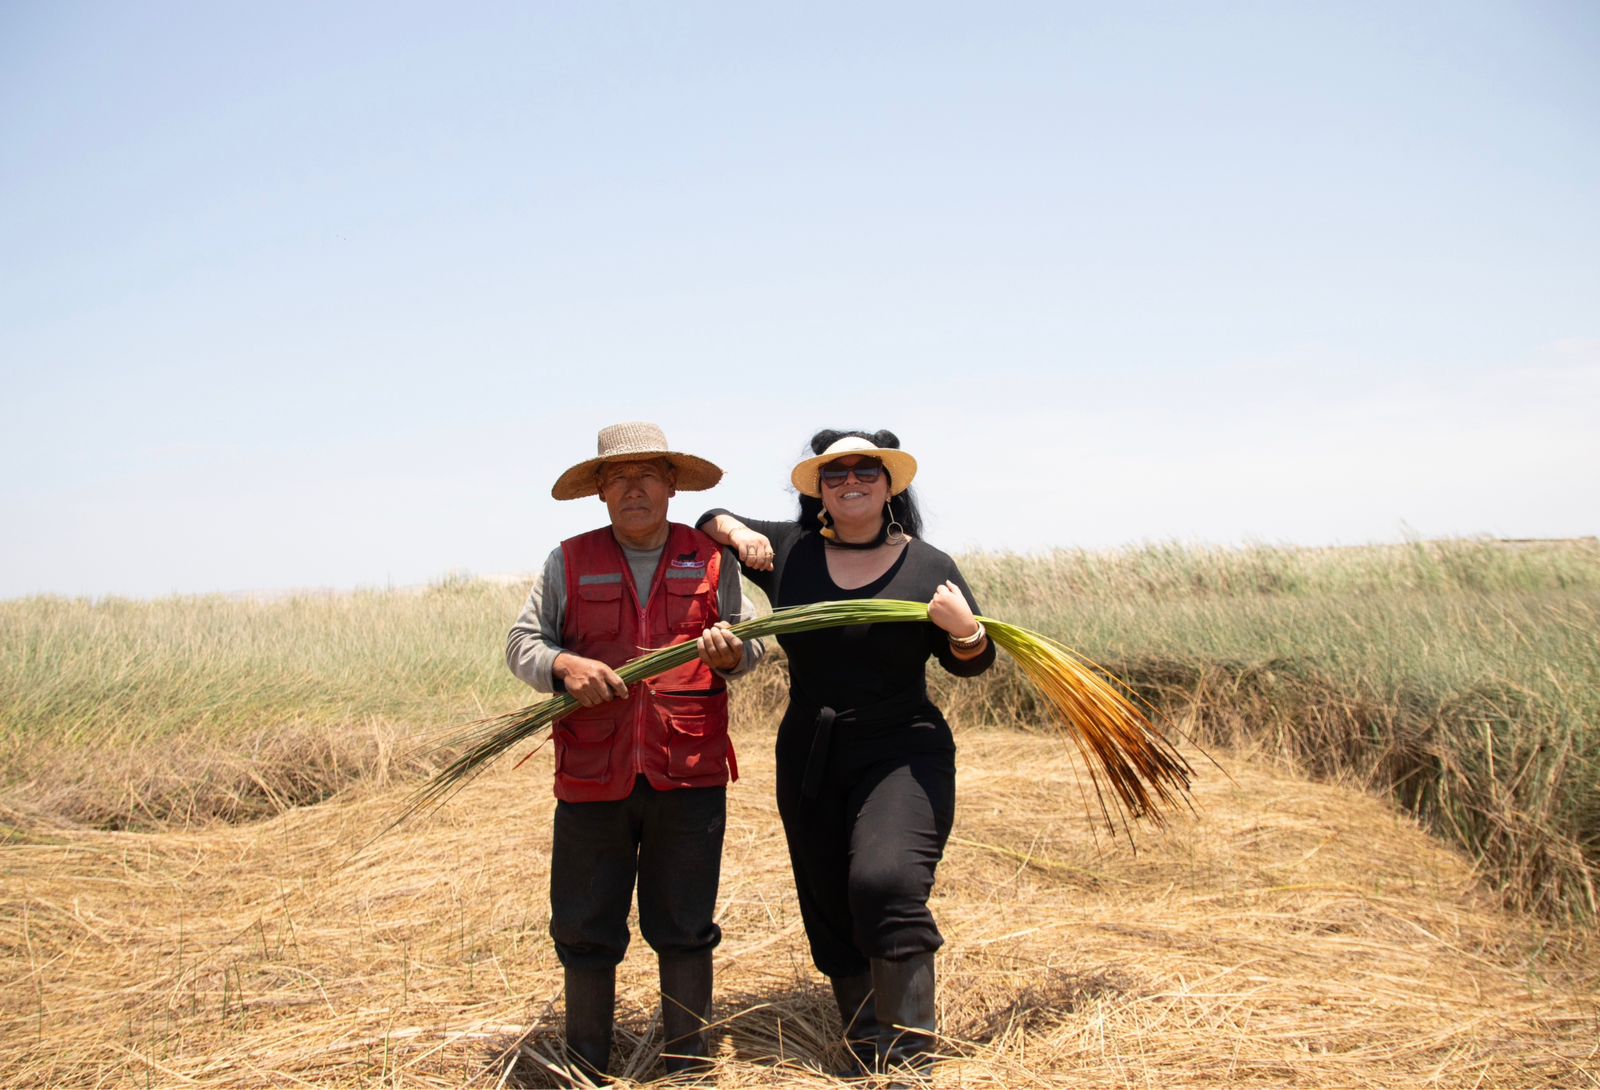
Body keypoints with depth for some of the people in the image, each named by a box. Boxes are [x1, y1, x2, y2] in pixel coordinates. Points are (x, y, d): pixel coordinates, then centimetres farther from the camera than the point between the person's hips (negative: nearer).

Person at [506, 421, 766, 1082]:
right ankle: (586, 1071, 24)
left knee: (684, 927, 8)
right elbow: (520, 644, 3)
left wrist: (730, 653, -13)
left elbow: (750, 648, 10)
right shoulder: (569, 562, 5)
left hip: (690, 775, 0)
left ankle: (688, 1065, 24)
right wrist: (563, 665, -17)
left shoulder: (712, 561, 7)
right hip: (592, 774, 0)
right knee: (584, 928, 7)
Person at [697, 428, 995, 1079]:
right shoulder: (788, 551, 4)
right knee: (831, 912, 10)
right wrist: (735, 530, -3)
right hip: (808, 757, 4)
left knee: (886, 884, -25)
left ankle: (909, 1058, -14)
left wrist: (965, 630, -17)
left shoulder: (927, 566, -1)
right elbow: (710, 522, 19)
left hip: (901, 754, -4)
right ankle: (866, 1059, 27)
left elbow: (970, 663, 5)